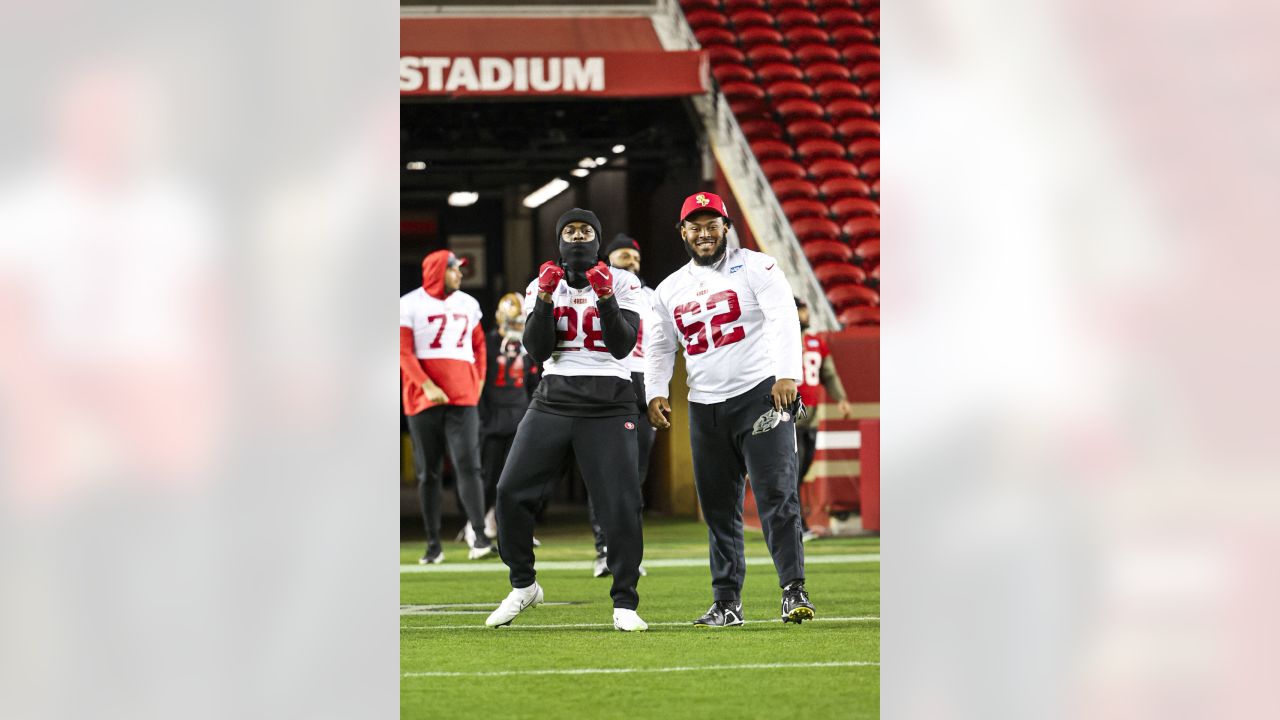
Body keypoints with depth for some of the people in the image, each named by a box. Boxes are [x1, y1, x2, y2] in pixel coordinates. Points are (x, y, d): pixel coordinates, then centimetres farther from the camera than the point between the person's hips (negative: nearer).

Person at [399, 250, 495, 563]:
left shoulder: (468, 304, 11)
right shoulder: (410, 305, -3)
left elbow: (478, 344, 22)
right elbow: (404, 352, -9)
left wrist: (478, 380, 11)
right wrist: (427, 386, -18)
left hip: (462, 397, 2)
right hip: (423, 398, -2)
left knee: (468, 466, -10)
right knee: (427, 473, 4)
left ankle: (478, 536, -15)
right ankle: (433, 545, 9)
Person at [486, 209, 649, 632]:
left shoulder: (621, 284, 3)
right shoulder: (542, 286, 10)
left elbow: (622, 346, -7)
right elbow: (537, 350, -2)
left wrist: (605, 298, -18)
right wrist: (546, 298, -12)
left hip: (609, 406, -2)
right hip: (553, 401, 2)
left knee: (621, 505, -11)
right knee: (512, 491, -6)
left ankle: (625, 604, 0)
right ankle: (523, 586, 13)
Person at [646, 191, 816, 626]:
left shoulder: (755, 268, -1)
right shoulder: (669, 291, 15)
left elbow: (783, 320, -12)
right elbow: (659, 348, 17)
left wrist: (787, 375, -26)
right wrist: (655, 394, -1)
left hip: (761, 394, -5)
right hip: (705, 408, 5)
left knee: (776, 495, -13)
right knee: (718, 507, 6)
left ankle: (794, 591, -16)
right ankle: (726, 603, 11)